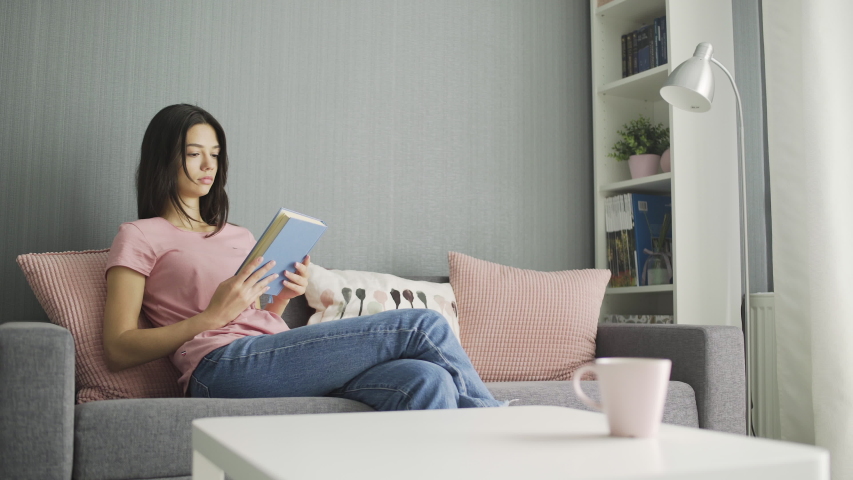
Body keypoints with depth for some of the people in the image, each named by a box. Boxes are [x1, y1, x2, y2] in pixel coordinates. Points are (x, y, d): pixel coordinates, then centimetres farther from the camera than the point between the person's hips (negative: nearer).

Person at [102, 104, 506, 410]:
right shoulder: (139, 237, 11)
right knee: (422, 326, -16)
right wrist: (212, 316, -10)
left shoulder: (239, 237, 30)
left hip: (279, 358, 6)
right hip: (223, 367, -6)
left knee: (427, 381, -25)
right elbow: (118, 351, 0)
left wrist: (282, 297, 6)